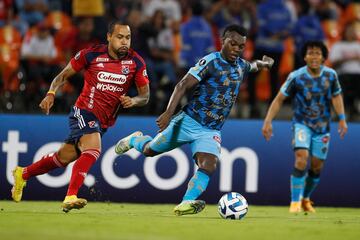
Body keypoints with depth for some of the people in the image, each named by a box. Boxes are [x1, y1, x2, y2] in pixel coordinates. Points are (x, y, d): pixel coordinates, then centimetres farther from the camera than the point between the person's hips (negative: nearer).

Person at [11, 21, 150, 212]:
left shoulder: (136, 62, -2)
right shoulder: (91, 54, -8)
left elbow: (145, 95, 2)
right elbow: (64, 75, 3)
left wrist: (133, 101, -21)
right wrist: (51, 93, -14)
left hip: (104, 121, 4)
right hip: (84, 112, -4)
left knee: (64, 158, 11)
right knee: (93, 150, -31)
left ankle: (22, 174, 33)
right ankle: (70, 197, -33)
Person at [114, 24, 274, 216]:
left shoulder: (241, 66, 8)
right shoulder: (211, 61, -13)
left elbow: (252, 66, 39)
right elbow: (183, 85, -19)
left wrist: (263, 63, 22)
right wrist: (169, 112, -28)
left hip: (211, 131, 4)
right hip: (189, 121, -4)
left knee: (209, 166, -23)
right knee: (149, 150, 11)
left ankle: (186, 203, -31)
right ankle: (134, 140, 44)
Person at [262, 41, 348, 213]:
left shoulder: (330, 75, -8)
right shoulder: (296, 77, -17)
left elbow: (336, 96, 10)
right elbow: (279, 99, -8)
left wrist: (342, 119, 3)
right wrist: (267, 122, -14)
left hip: (322, 127, 3)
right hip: (302, 124, -3)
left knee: (317, 166, 7)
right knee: (302, 157, -24)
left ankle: (305, 199, 31)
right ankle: (295, 202, -18)